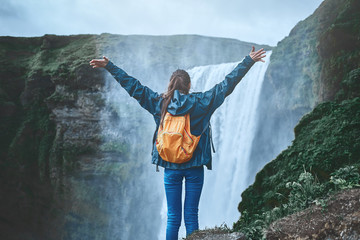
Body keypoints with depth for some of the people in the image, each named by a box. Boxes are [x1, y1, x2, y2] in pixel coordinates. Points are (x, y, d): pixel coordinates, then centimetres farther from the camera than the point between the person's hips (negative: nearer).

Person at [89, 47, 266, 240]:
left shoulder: (158, 103, -1)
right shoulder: (201, 102, -4)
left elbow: (132, 85, 5)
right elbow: (228, 83, -1)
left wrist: (108, 65, 13)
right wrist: (249, 61, 5)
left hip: (171, 168, 1)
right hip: (194, 167, -1)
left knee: (173, 217, 7)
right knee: (191, 216, 4)